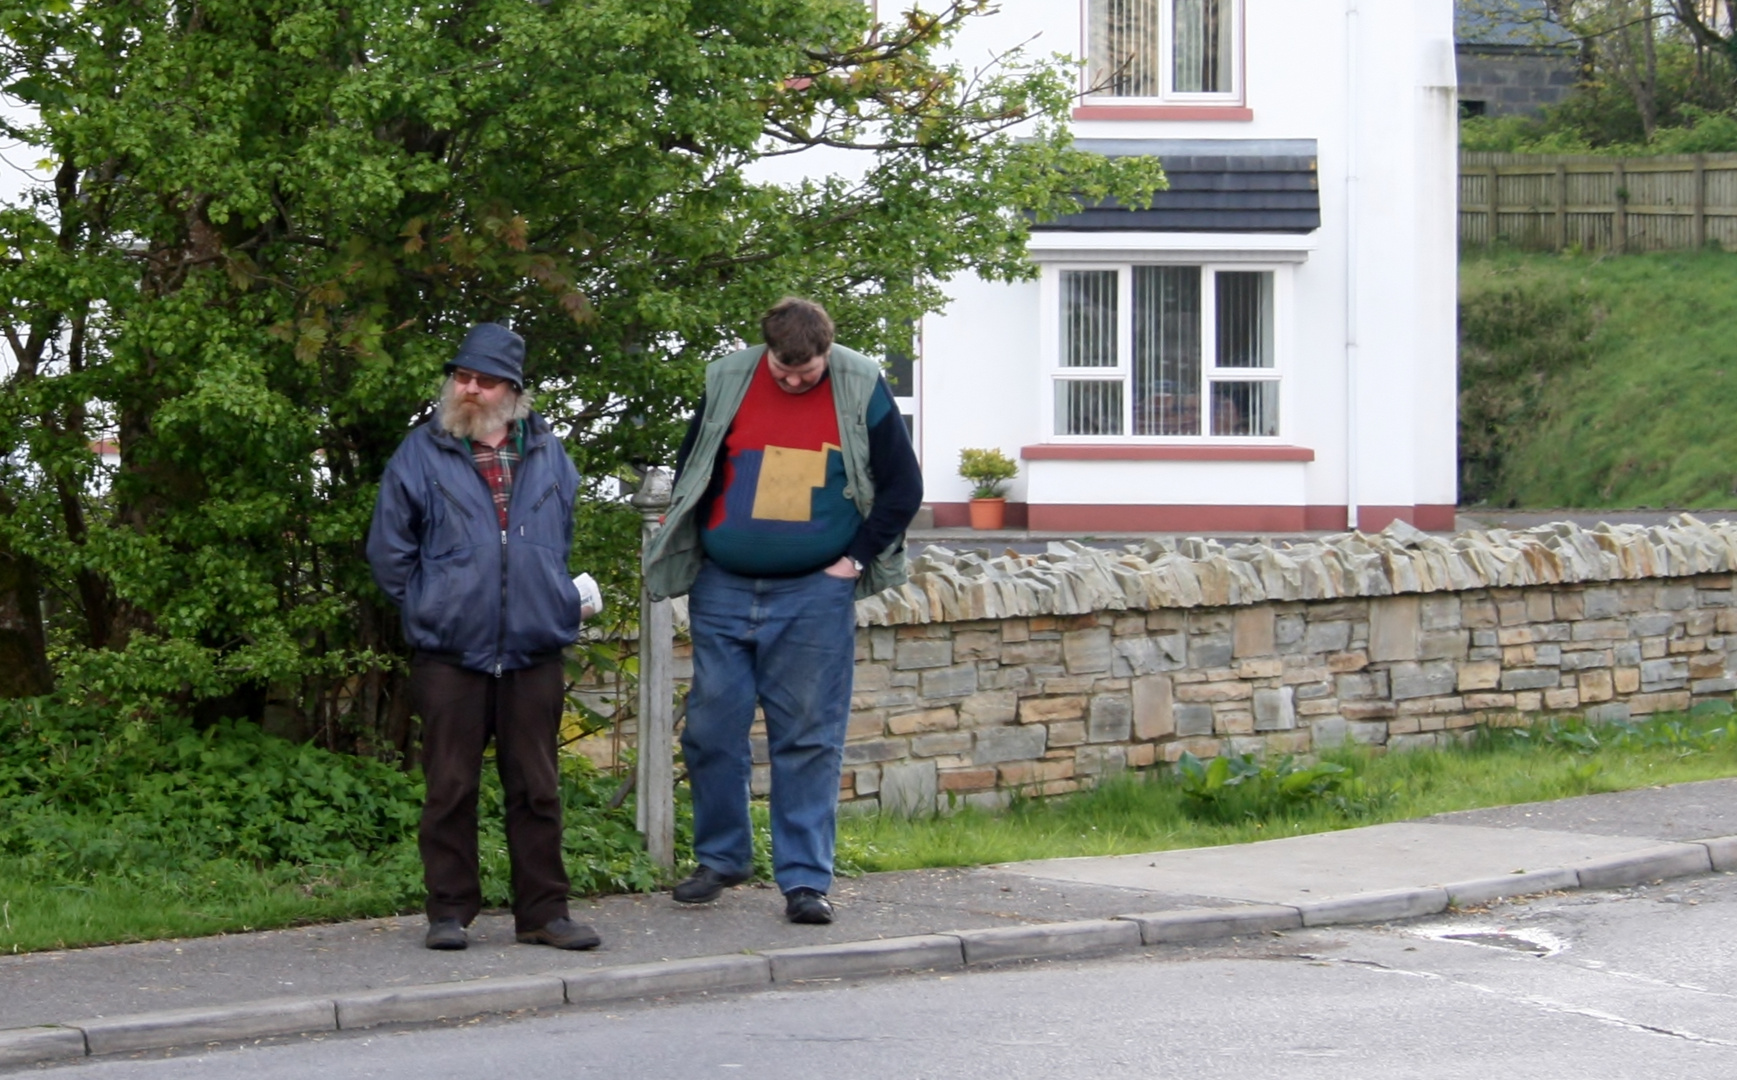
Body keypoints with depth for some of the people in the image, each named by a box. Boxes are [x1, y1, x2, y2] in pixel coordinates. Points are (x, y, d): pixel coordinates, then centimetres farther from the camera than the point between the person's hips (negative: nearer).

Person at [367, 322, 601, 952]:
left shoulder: (548, 458, 10)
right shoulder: (421, 457, 2)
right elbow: (388, 551, 7)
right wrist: (428, 607, 4)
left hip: (533, 654, 2)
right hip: (449, 656, -2)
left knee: (537, 788, 5)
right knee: (450, 788, 1)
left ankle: (543, 912, 10)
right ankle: (450, 912, 8)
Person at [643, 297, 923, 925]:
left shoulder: (861, 391, -2)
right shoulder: (728, 383, 2)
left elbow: (903, 487, 4)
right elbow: (691, 473, 13)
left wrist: (856, 558, -1)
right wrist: (700, 551, 6)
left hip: (814, 594, -2)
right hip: (723, 591, 2)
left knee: (809, 740, -1)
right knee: (711, 731, 6)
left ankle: (805, 878, 3)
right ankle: (720, 858, 22)